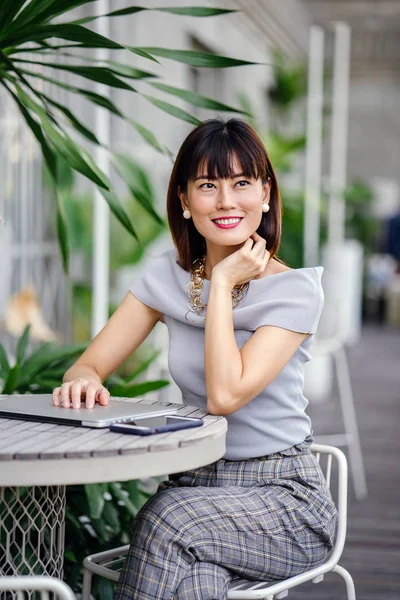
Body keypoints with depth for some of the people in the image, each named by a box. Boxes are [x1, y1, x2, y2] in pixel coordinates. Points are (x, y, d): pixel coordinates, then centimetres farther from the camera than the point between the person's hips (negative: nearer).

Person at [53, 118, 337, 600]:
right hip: (194, 483, 3)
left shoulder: (296, 289, -10)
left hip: (284, 494, -3)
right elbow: (89, 366, 2)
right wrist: (83, 381, -22)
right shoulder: (167, 277, 5)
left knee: (172, 518, -33)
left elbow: (225, 394, -22)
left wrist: (223, 283, -15)